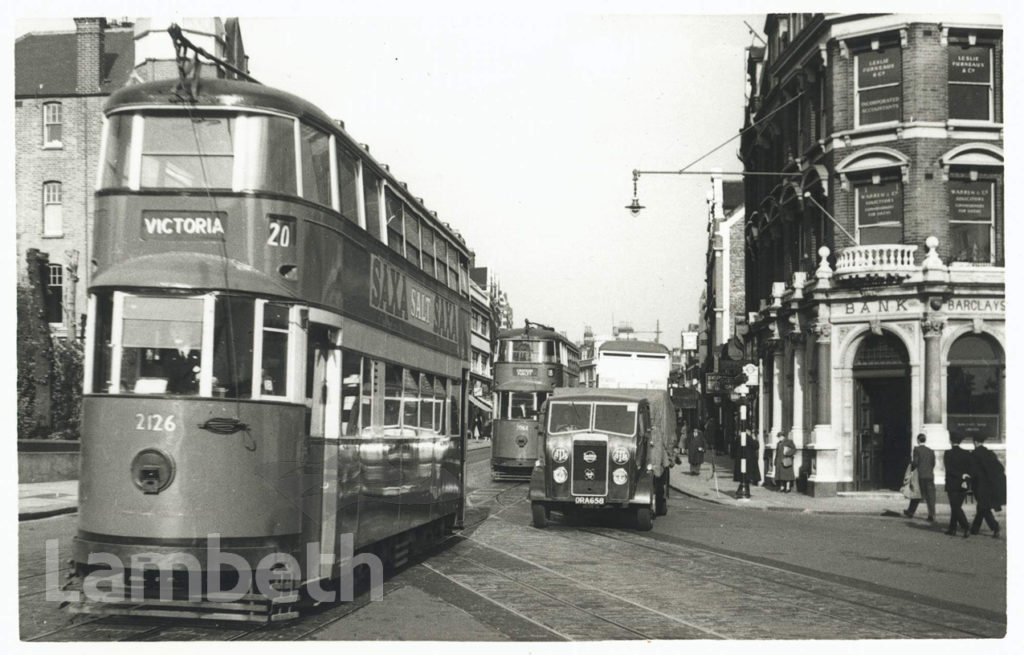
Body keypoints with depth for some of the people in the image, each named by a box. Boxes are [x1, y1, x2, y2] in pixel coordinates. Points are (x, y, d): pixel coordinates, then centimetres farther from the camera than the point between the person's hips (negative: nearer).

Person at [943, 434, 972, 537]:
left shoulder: (948, 454, -8)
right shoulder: (966, 454, 4)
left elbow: (949, 469, -16)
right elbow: (970, 470, -2)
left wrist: (962, 475, -14)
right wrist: (966, 481, -9)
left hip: (952, 485, -5)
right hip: (964, 486, 5)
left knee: (956, 507, -2)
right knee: (956, 506, 16)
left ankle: (965, 527, -19)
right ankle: (952, 528, 20)